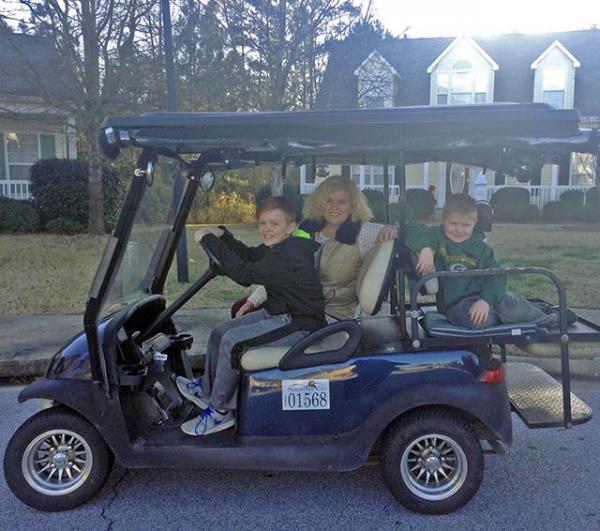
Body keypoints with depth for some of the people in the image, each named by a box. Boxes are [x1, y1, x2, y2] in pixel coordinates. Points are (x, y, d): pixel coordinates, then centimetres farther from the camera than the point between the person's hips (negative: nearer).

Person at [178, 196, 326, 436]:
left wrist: (210, 241, -23)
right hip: (277, 315, 11)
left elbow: (244, 274, -30)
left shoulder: (287, 256, -27)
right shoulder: (276, 248, 4)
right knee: (220, 332, 12)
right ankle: (207, 389, 30)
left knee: (233, 341, -23)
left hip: (299, 325, -11)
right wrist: (222, 235, 1)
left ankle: (220, 411, -6)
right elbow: (249, 255, 17)